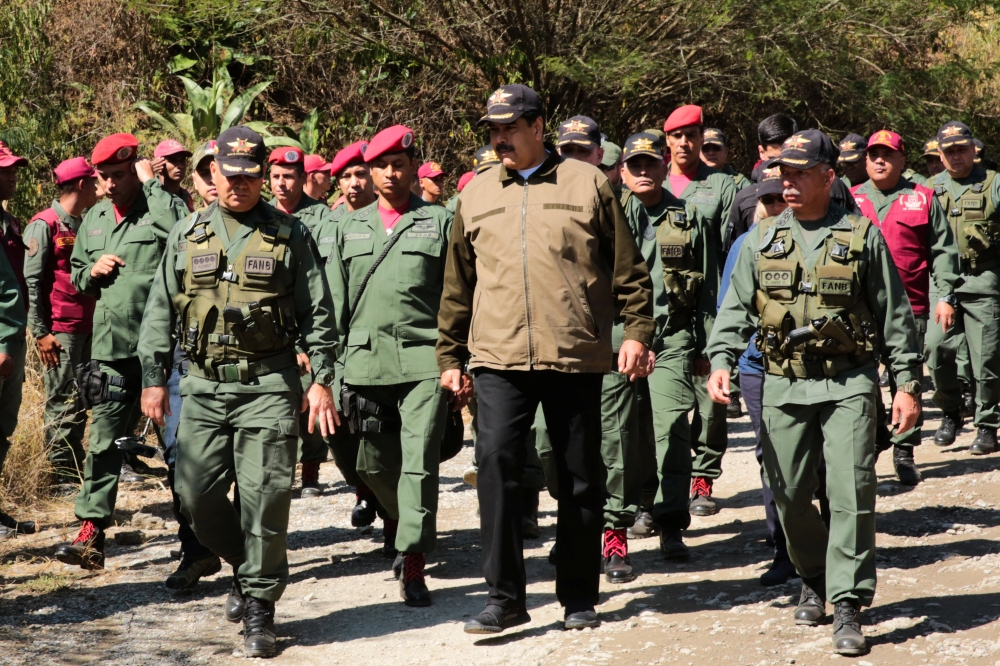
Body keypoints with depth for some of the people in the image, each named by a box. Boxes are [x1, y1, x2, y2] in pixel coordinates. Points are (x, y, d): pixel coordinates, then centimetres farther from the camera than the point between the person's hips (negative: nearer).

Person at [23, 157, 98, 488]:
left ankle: (77, 469, 16)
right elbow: (31, 282, -9)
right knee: (62, 403, -3)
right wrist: (40, 333, -13)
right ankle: (61, 474, 1)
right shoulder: (44, 225, -6)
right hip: (60, 332, -7)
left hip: (87, 327, 7)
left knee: (80, 402, 9)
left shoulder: (85, 225, 15)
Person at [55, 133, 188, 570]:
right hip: (111, 349, 5)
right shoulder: (94, 219, 15)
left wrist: (151, 182, -20)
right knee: (104, 444, 3)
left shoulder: (162, 207, -5)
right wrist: (92, 272, 2)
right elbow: (76, 274, 26)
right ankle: (91, 533, 4)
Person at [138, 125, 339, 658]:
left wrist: (321, 379, -3)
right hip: (205, 385, 3)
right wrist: (153, 378, 7)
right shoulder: (187, 236, 11)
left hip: (269, 383, -3)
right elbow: (160, 311, 13)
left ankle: (259, 605, 3)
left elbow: (318, 313, 4)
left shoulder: (290, 235, 4)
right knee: (196, 494, 1)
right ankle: (247, 567, 26)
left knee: (263, 495, -7)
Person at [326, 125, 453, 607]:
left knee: (419, 460, -11)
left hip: (425, 358, -3)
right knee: (374, 462, 11)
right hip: (367, 360, 3)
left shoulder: (439, 223, 7)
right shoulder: (350, 228, 15)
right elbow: (335, 301, 14)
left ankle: (413, 561, -10)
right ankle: (396, 515, 41)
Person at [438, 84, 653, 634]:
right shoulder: (476, 194, 11)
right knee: (495, 461, -15)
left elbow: (626, 268, 5)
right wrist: (449, 357, 14)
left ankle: (578, 596, 19)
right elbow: (457, 284, 16)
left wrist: (636, 331, -4)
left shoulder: (586, 184, 4)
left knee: (580, 478, 6)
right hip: (500, 358, 1)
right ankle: (505, 595, -9)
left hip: (576, 357, -1)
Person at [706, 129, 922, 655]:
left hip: (848, 384, -3)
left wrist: (907, 383, 1)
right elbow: (736, 307, 9)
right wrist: (721, 360, -7)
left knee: (851, 490, -11)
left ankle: (848, 604, -9)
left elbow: (895, 315, 5)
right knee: (790, 494, 5)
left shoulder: (862, 236, 2)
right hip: (785, 385, 3)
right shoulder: (762, 240, 9)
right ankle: (812, 580, 28)